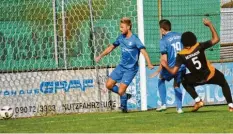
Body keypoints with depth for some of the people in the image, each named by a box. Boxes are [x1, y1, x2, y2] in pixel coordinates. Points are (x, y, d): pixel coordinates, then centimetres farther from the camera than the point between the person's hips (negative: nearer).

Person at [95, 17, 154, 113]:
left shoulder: (135, 39, -18)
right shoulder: (121, 38, 3)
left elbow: (143, 51, -28)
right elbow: (111, 47, 19)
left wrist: (149, 64, -42)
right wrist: (100, 56, 22)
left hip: (131, 69, -7)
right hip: (121, 66, 7)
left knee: (121, 91, -11)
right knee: (109, 85, 5)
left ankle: (124, 107, 17)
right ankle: (125, 95, 25)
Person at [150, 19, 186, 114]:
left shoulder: (164, 40, -10)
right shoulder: (180, 36, 5)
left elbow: (164, 60, -15)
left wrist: (158, 71, -6)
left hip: (171, 67, -4)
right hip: (182, 67, 4)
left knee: (161, 79, 25)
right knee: (177, 85, 25)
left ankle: (163, 104, 17)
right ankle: (179, 108, 15)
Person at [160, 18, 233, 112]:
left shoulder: (181, 55, -18)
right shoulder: (199, 47, -19)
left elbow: (173, 71, -20)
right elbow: (216, 39, -16)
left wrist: (166, 66, 0)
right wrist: (210, 25, -9)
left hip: (198, 79, 0)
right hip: (212, 74, 0)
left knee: (185, 81, 30)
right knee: (224, 83, 29)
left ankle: (198, 101, 14)